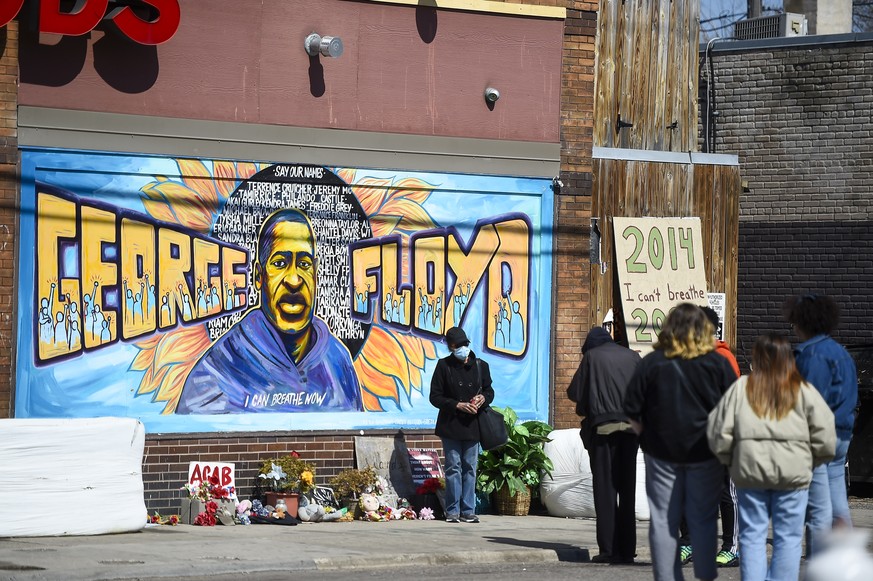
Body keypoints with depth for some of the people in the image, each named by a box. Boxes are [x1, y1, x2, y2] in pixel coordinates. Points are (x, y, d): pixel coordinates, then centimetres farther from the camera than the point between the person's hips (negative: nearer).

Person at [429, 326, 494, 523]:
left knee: (470, 468, 5)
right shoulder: (444, 366, -2)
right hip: (450, 424, -3)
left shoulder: (480, 366, 6)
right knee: (453, 468, -2)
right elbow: (435, 397, -3)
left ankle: (468, 511, 10)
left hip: (473, 425, 3)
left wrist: (483, 398, -7)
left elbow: (489, 390, 17)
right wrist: (458, 405, -14)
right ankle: (453, 511, 4)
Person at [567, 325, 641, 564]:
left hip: (603, 426, -3)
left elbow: (575, 392, 4)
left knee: (605, 489, 0)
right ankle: (627, 549, 7)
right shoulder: (633, 356, 12)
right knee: (627, 489, 8)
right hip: (631, 426, 3)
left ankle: (609, 549, -4)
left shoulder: (592, 356, 3)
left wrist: (584, 409, 23)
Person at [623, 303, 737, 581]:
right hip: (705, 452, 0)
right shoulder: (717, 363, -3)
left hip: (661, 452, 0)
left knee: (663, 519, 6)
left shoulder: (651, 363, -3)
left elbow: (632, 412, -2)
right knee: (703, 519, 8)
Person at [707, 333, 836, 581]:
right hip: (793, 475, -1)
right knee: (788, 537, 5)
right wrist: (809, 462, 12)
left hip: (749, 470, 1)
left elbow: (718, 433, 1)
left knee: (752, 535, 9)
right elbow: (825, 438, -3)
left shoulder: (740, 388, 2)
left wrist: (731, 460, 16)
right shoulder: (803, 391, 0)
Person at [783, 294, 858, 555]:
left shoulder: (812, 353, -13)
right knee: (839, 507, 13)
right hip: (841, 436, 9)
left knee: (819, 510, -7)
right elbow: (851, 398, 19)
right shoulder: (841, 352, 16)